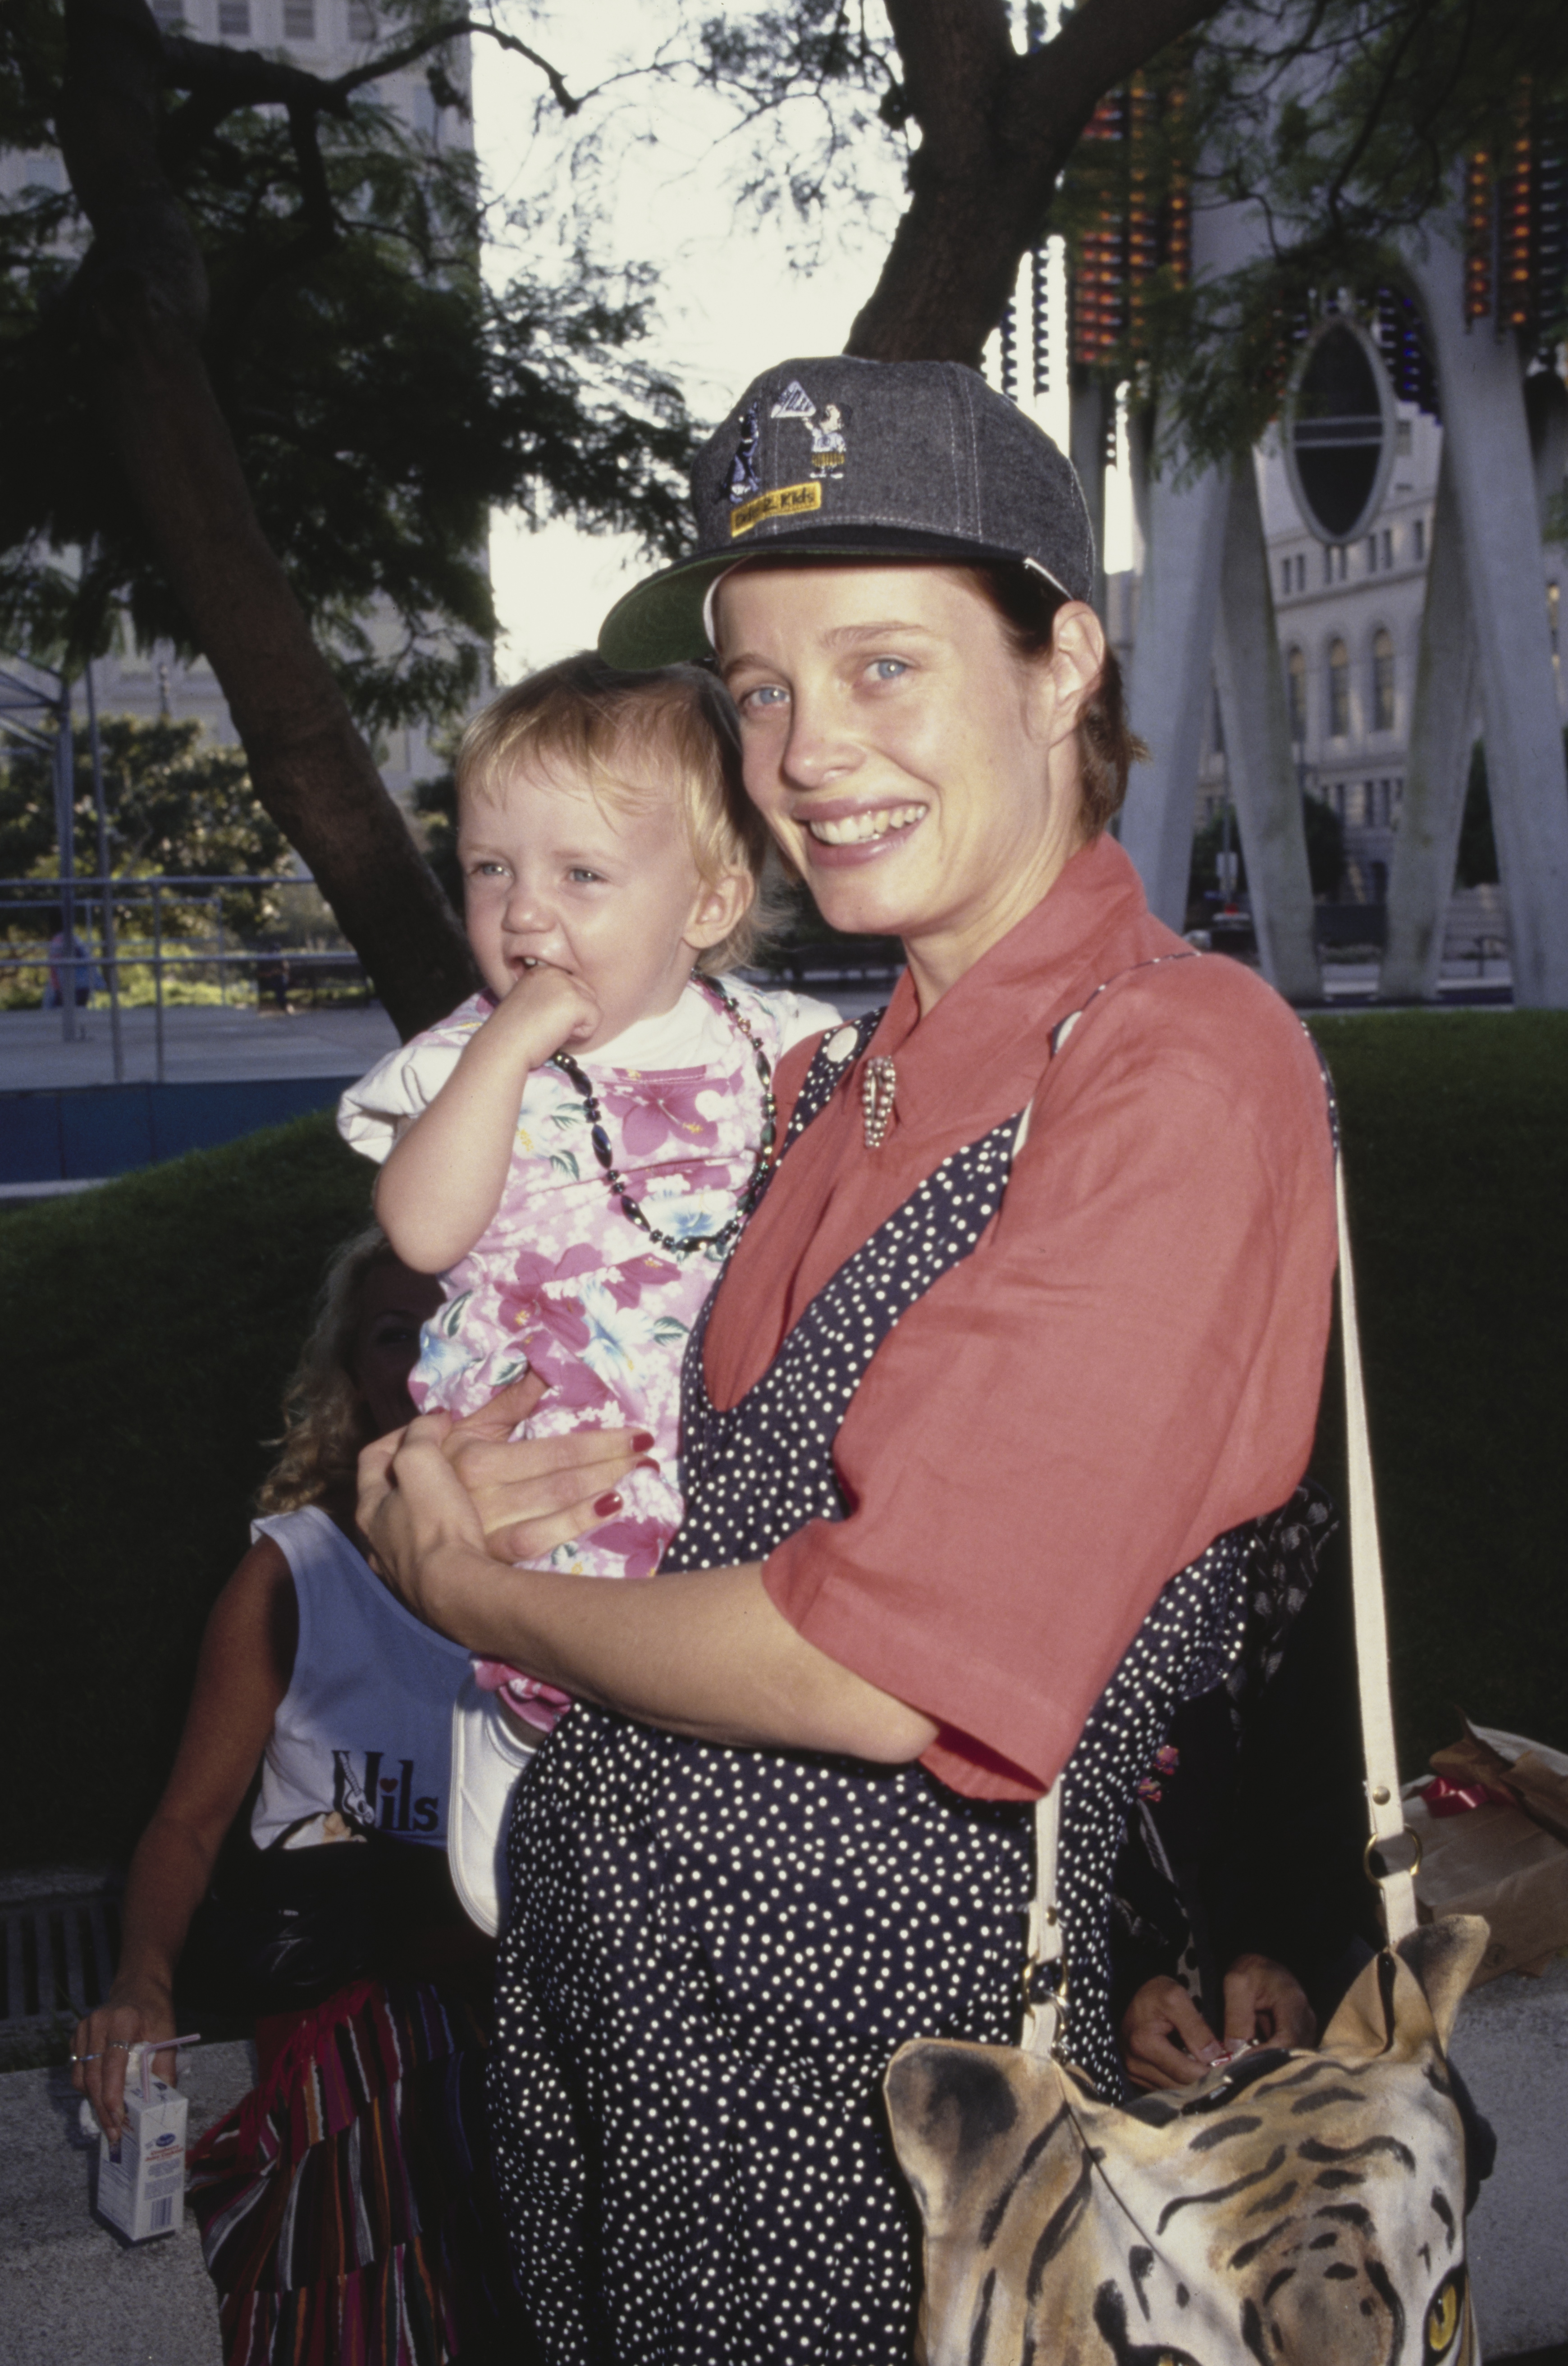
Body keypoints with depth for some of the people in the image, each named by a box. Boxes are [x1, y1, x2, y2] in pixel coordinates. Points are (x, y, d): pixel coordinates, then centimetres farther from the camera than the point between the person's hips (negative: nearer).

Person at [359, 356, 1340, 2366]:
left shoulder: (1182, 1072, -20)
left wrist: (471, 1581, -10)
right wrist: (556, 1494, -5)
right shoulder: (839, 1076, 6)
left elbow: (892, 1669, -25)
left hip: (860, 2043, -7)